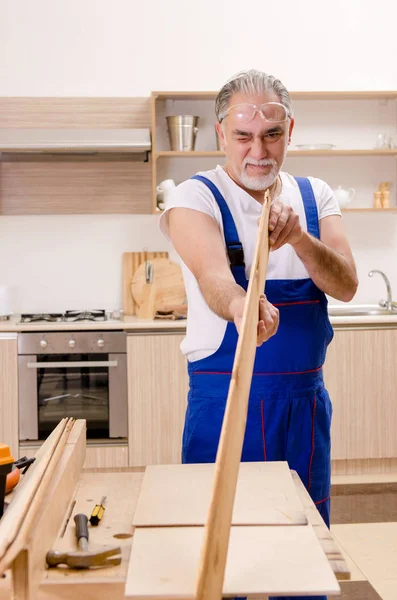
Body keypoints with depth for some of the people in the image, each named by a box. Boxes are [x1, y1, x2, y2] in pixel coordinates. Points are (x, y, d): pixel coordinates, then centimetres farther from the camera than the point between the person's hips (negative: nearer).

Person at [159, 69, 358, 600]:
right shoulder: (194, 197, -8)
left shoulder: (316, 197, 6)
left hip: (306, 397, 4)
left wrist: (298, 238, -24)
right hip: (225, 396, -4)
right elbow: (212, 276, -28)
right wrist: (239, 305, -50)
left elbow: (346, 286, -6)